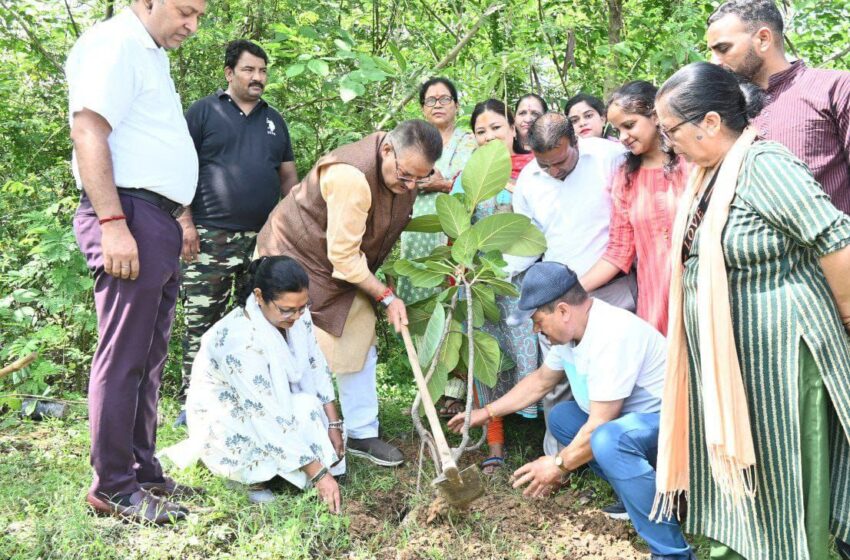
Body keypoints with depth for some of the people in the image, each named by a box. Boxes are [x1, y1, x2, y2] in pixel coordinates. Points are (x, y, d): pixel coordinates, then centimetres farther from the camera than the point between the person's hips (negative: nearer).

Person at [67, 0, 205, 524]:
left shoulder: (152, 54, 22)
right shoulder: (115, 43, -8)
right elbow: (88, 132, -18)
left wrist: (180, 218, 22)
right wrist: (112, 223, -25)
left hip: (159, 221, 10)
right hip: (129, 216, -10)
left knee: (150, 356, 13)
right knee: (124, 356, -6)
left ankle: (143, 472, 21)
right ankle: (113, 486, 2)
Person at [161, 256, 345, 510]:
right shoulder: (239, 340, -34)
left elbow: (317, 368, -2)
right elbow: (271, 419, -34)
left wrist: (334, 426, -8)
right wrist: (318, 474, -32)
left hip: (273, 404, 7)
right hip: (224, 419, -7)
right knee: (304, 411, -28)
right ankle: (253, 475, -7)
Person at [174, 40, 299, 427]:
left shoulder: (274, 120, 18)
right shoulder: (203, 112, 3)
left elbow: (289, 176, 20)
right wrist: (185, 221, -10)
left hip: (266, 238, 5)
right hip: (211, 236, -4)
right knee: (200, 319, -3)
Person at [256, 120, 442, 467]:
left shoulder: (406, 169, -7)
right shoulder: (350, 176, -36)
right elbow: (343, 257, -29)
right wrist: (386, 297, -22)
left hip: (348, 268, 8)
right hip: (294, 257, -8)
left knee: (359, 345, 9)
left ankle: (362, 435, 20)